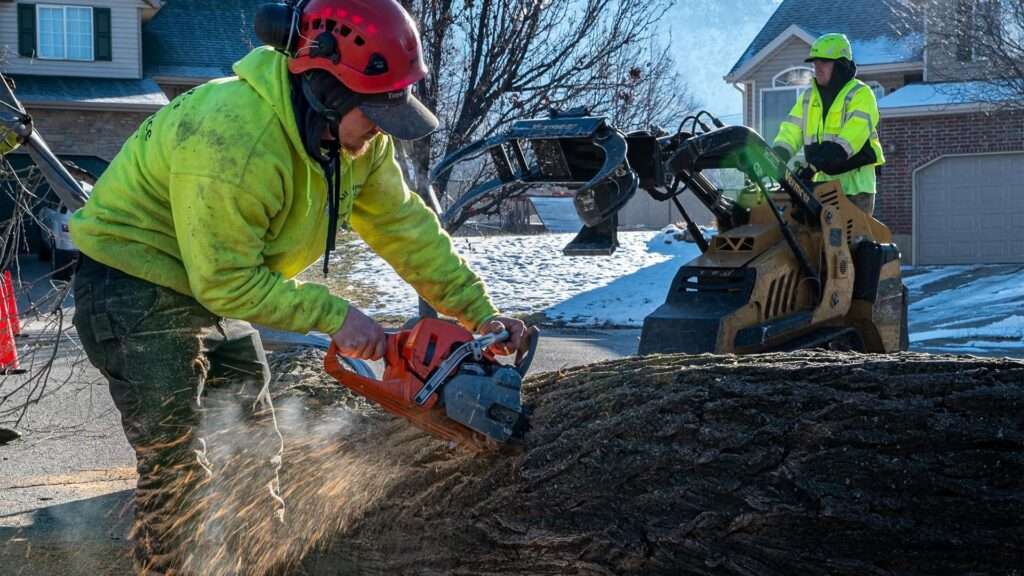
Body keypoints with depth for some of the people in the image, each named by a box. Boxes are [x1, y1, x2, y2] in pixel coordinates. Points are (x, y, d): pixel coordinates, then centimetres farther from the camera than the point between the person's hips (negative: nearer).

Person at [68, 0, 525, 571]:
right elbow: (228, 282, -29)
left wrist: (479, 311, -4)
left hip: (209, 278, 9)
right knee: (177, 458, -8)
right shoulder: (234, 143, -36)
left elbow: (404, 224, -1)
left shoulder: (356, 132, -11)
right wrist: (336, 316, -24)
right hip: (134, 288, -9)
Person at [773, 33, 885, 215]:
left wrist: (817, 162, -31)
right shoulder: (808, 97, 17)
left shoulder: (860, 94, -4)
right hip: (821, 181, 6)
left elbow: (854, 133, -19)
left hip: (855, 180, -6)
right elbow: (791, 131, 11)